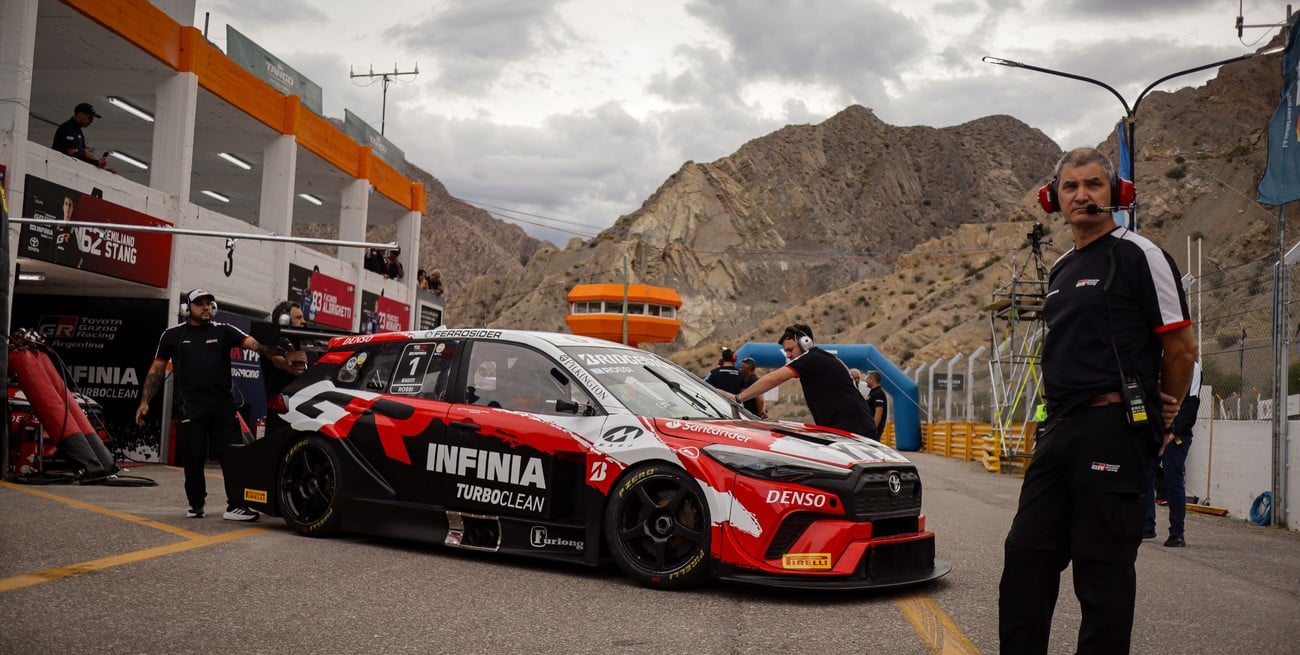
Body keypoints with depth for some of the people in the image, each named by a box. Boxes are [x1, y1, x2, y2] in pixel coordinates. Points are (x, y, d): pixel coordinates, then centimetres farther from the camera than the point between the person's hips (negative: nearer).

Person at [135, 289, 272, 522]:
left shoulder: (223, 331, 10)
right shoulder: (173, 335, 10)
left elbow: (254, 343, -5)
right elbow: (156, 370, 12)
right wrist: (144, 401, 5)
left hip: (223, 404, 1)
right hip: (190, 407, -1)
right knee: (193, 458, 2)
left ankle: (235, 506, -3)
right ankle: (196, 505, 18)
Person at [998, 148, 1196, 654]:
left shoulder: (1139, 255, -5)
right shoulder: (1060, 270, 19)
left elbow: (1181, 347, -6)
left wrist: (1160, 416, 5)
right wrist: (1059, 411, 13)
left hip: (1113, 427, -8)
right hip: (1060, 428, 8)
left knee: (1103, 564, -3)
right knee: (1026, 554, 9)